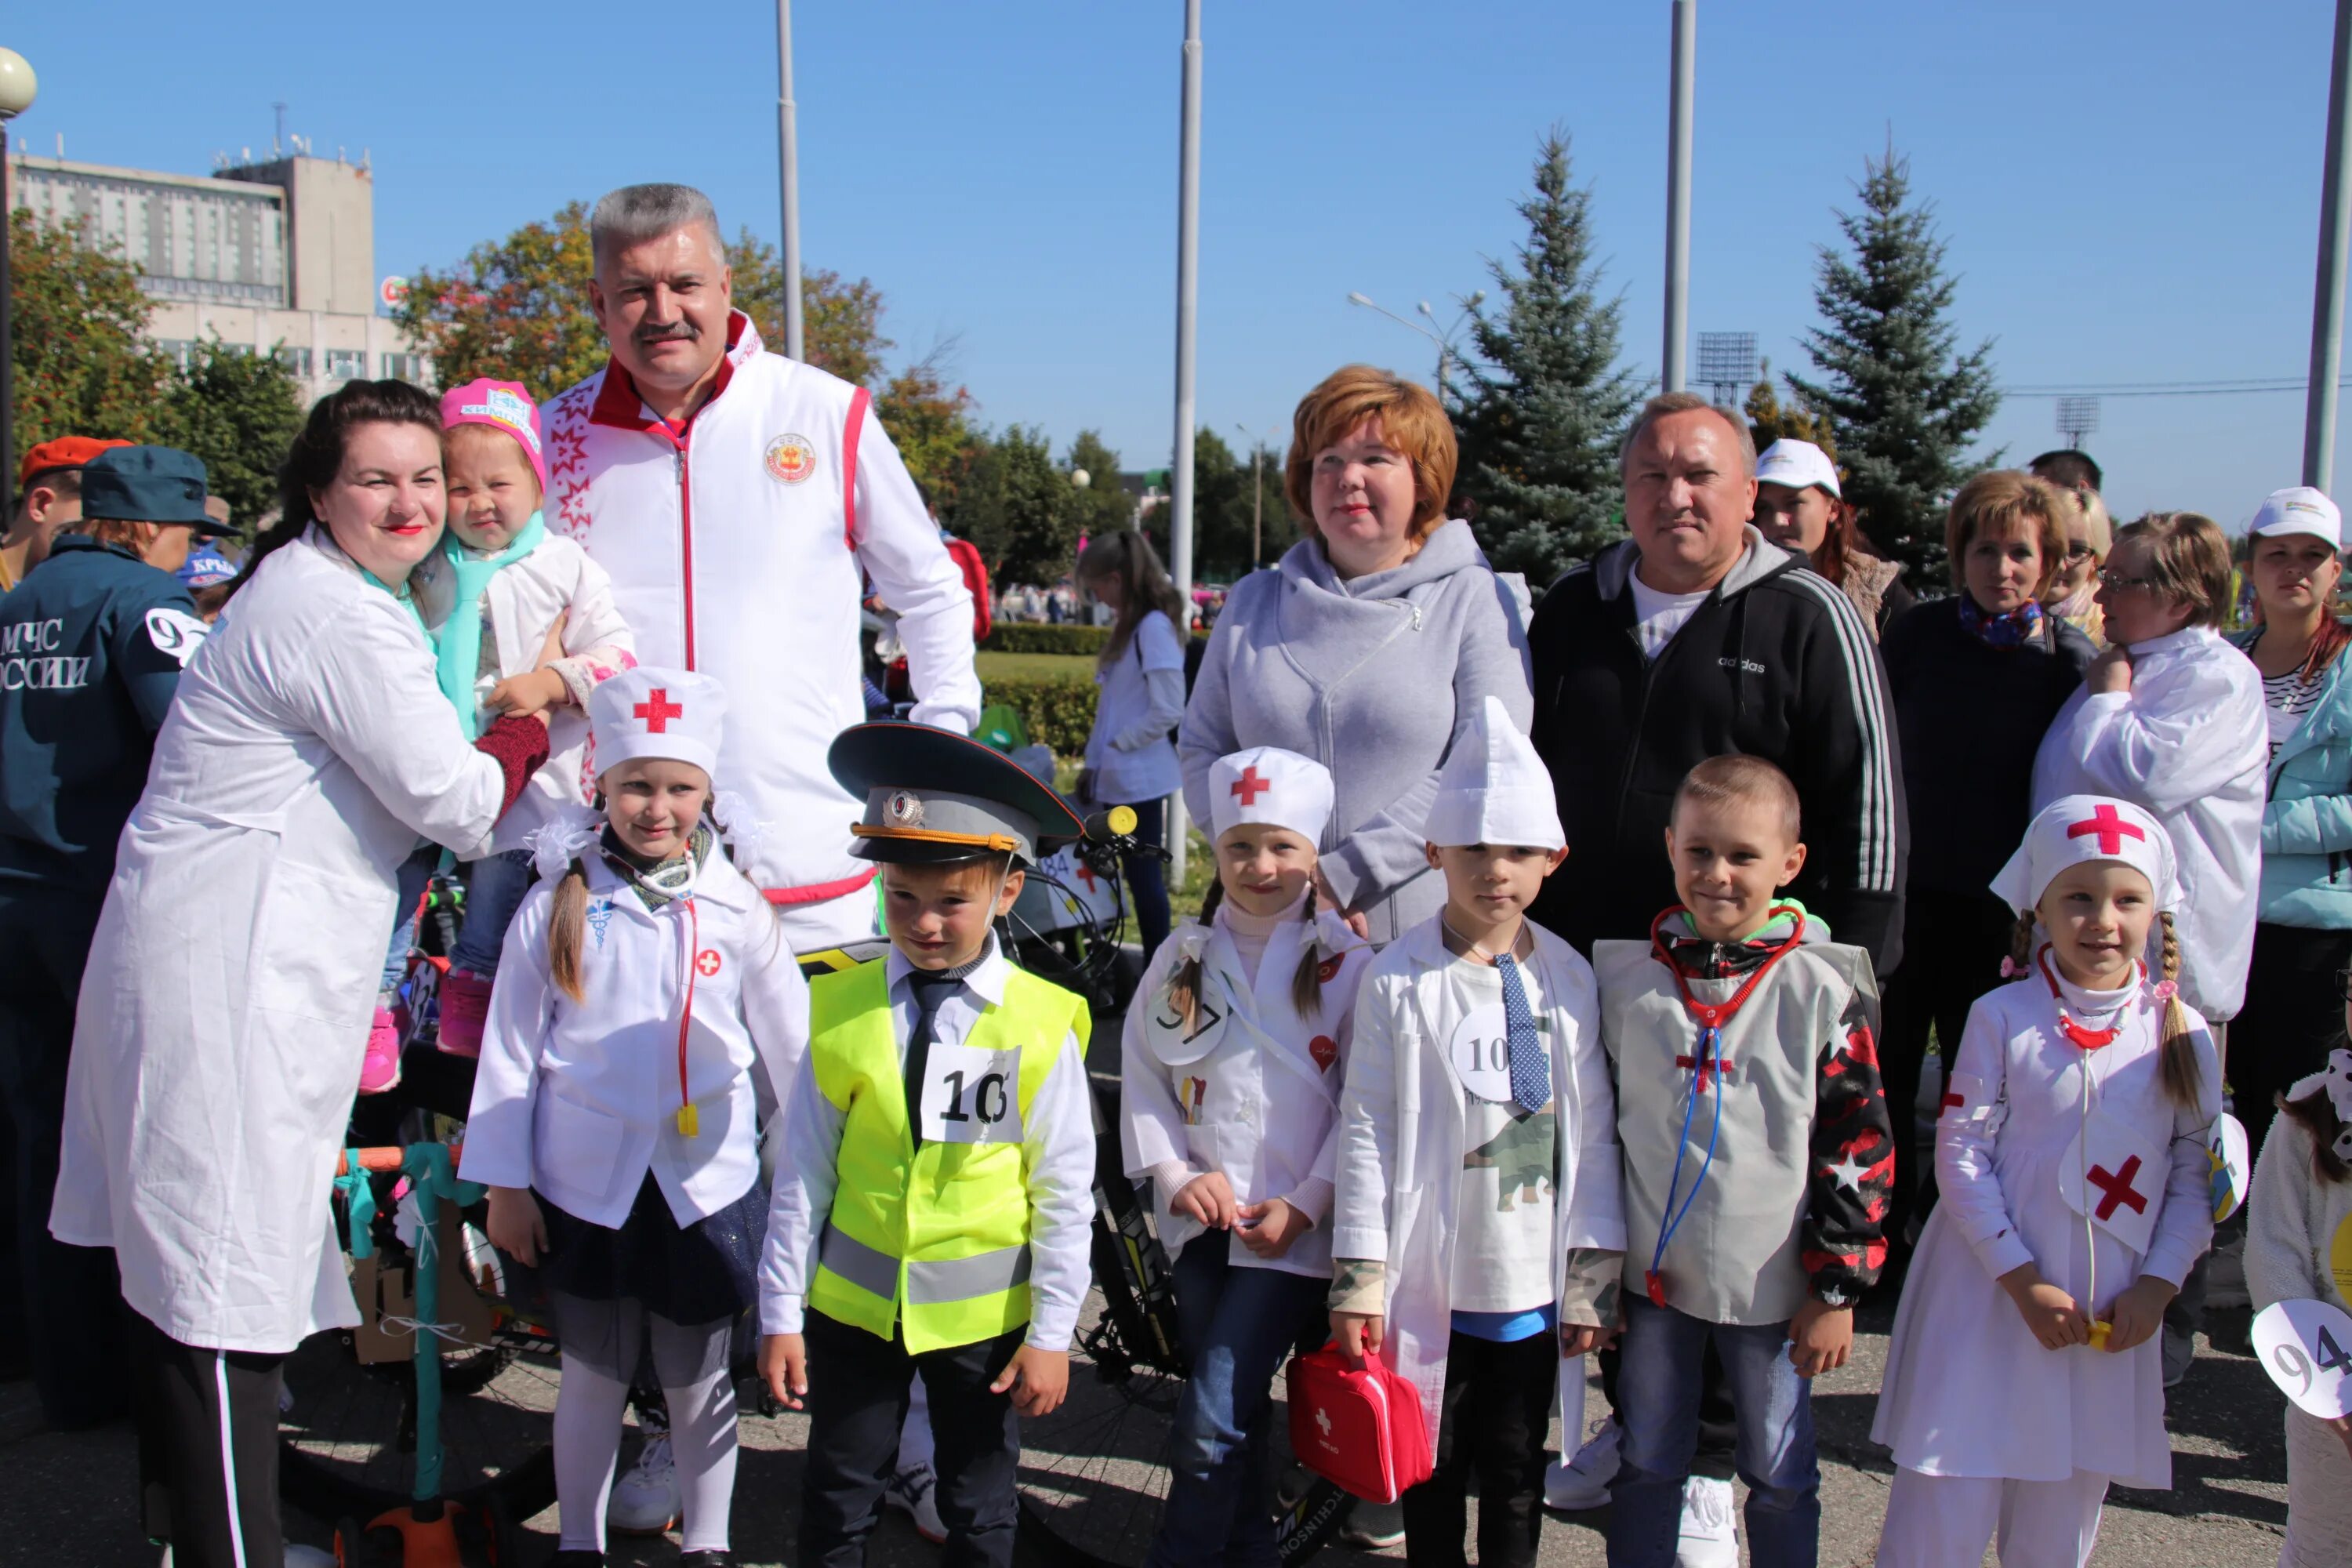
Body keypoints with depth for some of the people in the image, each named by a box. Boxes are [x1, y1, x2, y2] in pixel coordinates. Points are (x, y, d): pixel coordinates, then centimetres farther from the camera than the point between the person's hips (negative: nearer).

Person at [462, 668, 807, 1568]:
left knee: (699, 1381, 12)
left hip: (706, 1184, 0)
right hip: (584, 1185, 0)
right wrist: (503, 1182, 1)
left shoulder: (734, 910, -2)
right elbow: (510, 1047, 0)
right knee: (591, 1376, 14)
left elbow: (790, 1047, 5)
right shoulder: (557, 906, -4)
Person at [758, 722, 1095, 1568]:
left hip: (985, 1312, -1)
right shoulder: (842, 1008, -8)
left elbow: (1065, 1191, -7)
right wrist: (781, 1312, 1)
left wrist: (1051, 1334, -5)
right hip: (854, 1302, 2)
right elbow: (802, 1170, -2)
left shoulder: (1042, 1024, -14)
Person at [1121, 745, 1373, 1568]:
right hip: (1204, 1216, 4)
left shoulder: (1346, 963, -4)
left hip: (1294, 1225, -4)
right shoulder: (1184, 957, 6)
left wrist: (1306, 1204, -10)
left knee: (1211, 1423, -10)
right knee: (1237, 1412, 15)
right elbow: (1141, 1074, 8)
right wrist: (1177, 1176, -3)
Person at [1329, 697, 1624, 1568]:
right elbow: (1366, 1130, -6)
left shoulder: (1569, 980, 2)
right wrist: (1357, 1279, -8)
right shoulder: (1399, 982, -7)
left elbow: (1593, 1133, 4)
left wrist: (1594, 1278, 3)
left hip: (1534, 1286, 2)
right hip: (1430, 1282, -2)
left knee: (1516, 1469, 13)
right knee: (1433, 1463, 12)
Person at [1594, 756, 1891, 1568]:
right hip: (1652, 1277, 2)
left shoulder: (1820, 992, -10)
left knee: (1782, 1476, 12)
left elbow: (1859, 1143, -6)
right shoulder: (1627, 980, -4)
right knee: (1645, 1466, 14)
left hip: (1770, 1287, -2)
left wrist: (1836, 1288, -6)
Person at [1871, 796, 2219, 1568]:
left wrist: (2156, 1286, -5)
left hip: (2112, 1312, 3)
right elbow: (1960, 1156, -8)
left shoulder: (2181, 1034, 1)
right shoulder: (2001, 1018, -7)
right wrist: (2023, 1280, -12)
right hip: (1990, 1295, -2)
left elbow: (2196, 1178, 5)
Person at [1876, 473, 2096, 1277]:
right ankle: (1880, 1232, 23)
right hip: (1901, 886, 1)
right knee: (1886, 1066, 8)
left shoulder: (2073, 659, -4)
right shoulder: (1917, 634, 0)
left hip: (1997, 903, -1)